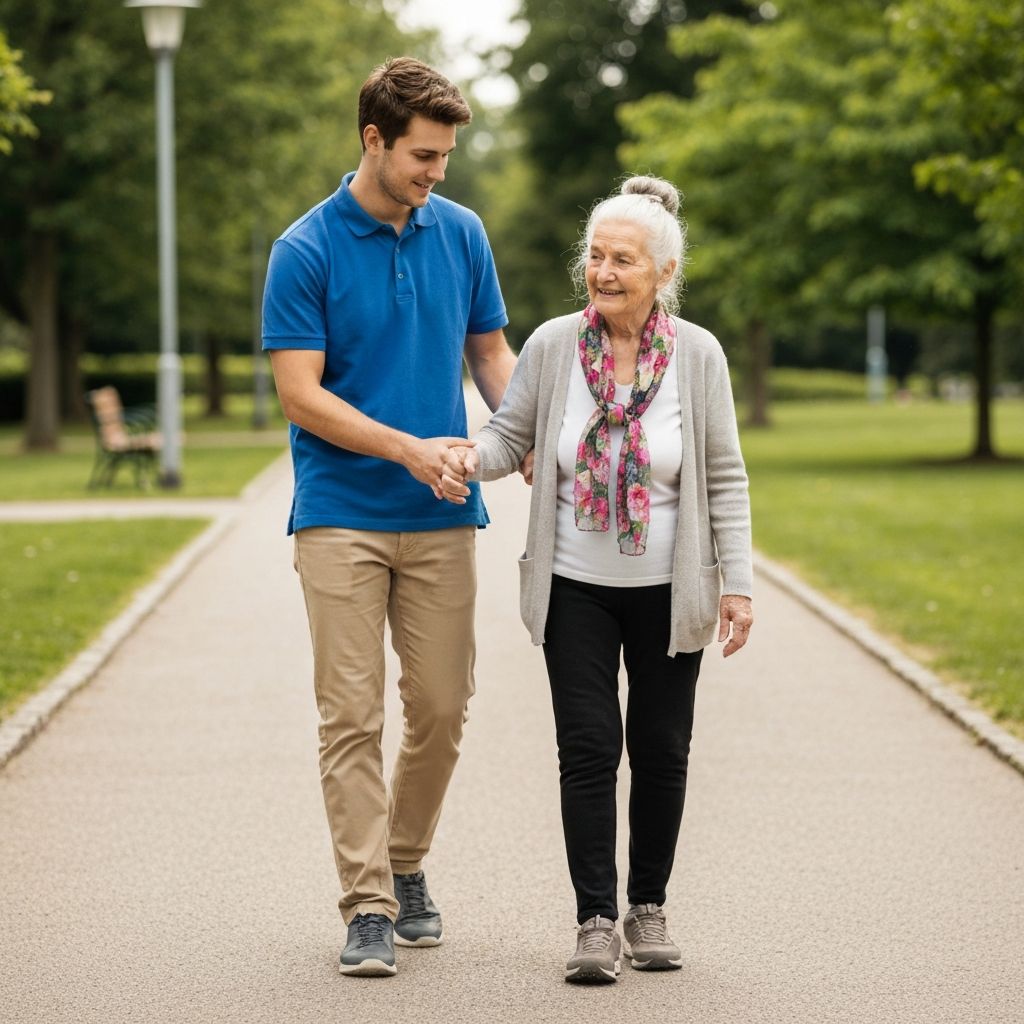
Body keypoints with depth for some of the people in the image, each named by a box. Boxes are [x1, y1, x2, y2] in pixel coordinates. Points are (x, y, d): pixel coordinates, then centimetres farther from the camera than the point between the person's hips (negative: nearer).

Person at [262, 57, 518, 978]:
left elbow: (489, 349, 14)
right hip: (341, 514, -4)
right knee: (353, 713, -4)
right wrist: (410, 447, -19)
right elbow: (300, 392, -11)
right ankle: (368, 908, -1)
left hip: (440, 517, 4)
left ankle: (406, 866, 28)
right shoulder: (306, 250, -8)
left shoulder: (461, 233, 5)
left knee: (441, 706, 7)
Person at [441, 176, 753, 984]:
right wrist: (471, 458, -20)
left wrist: (737, 583, -5)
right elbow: (511, 436, 3)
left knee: (660, 750, 8)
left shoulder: (698, 356, -7)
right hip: (575, 587, 0)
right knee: (588, 748, -4)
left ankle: (650, 909, 22)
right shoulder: (553, 346, -6)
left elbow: (725, 478, -3)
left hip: (667, 591, 0)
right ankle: (596, 922, 2)